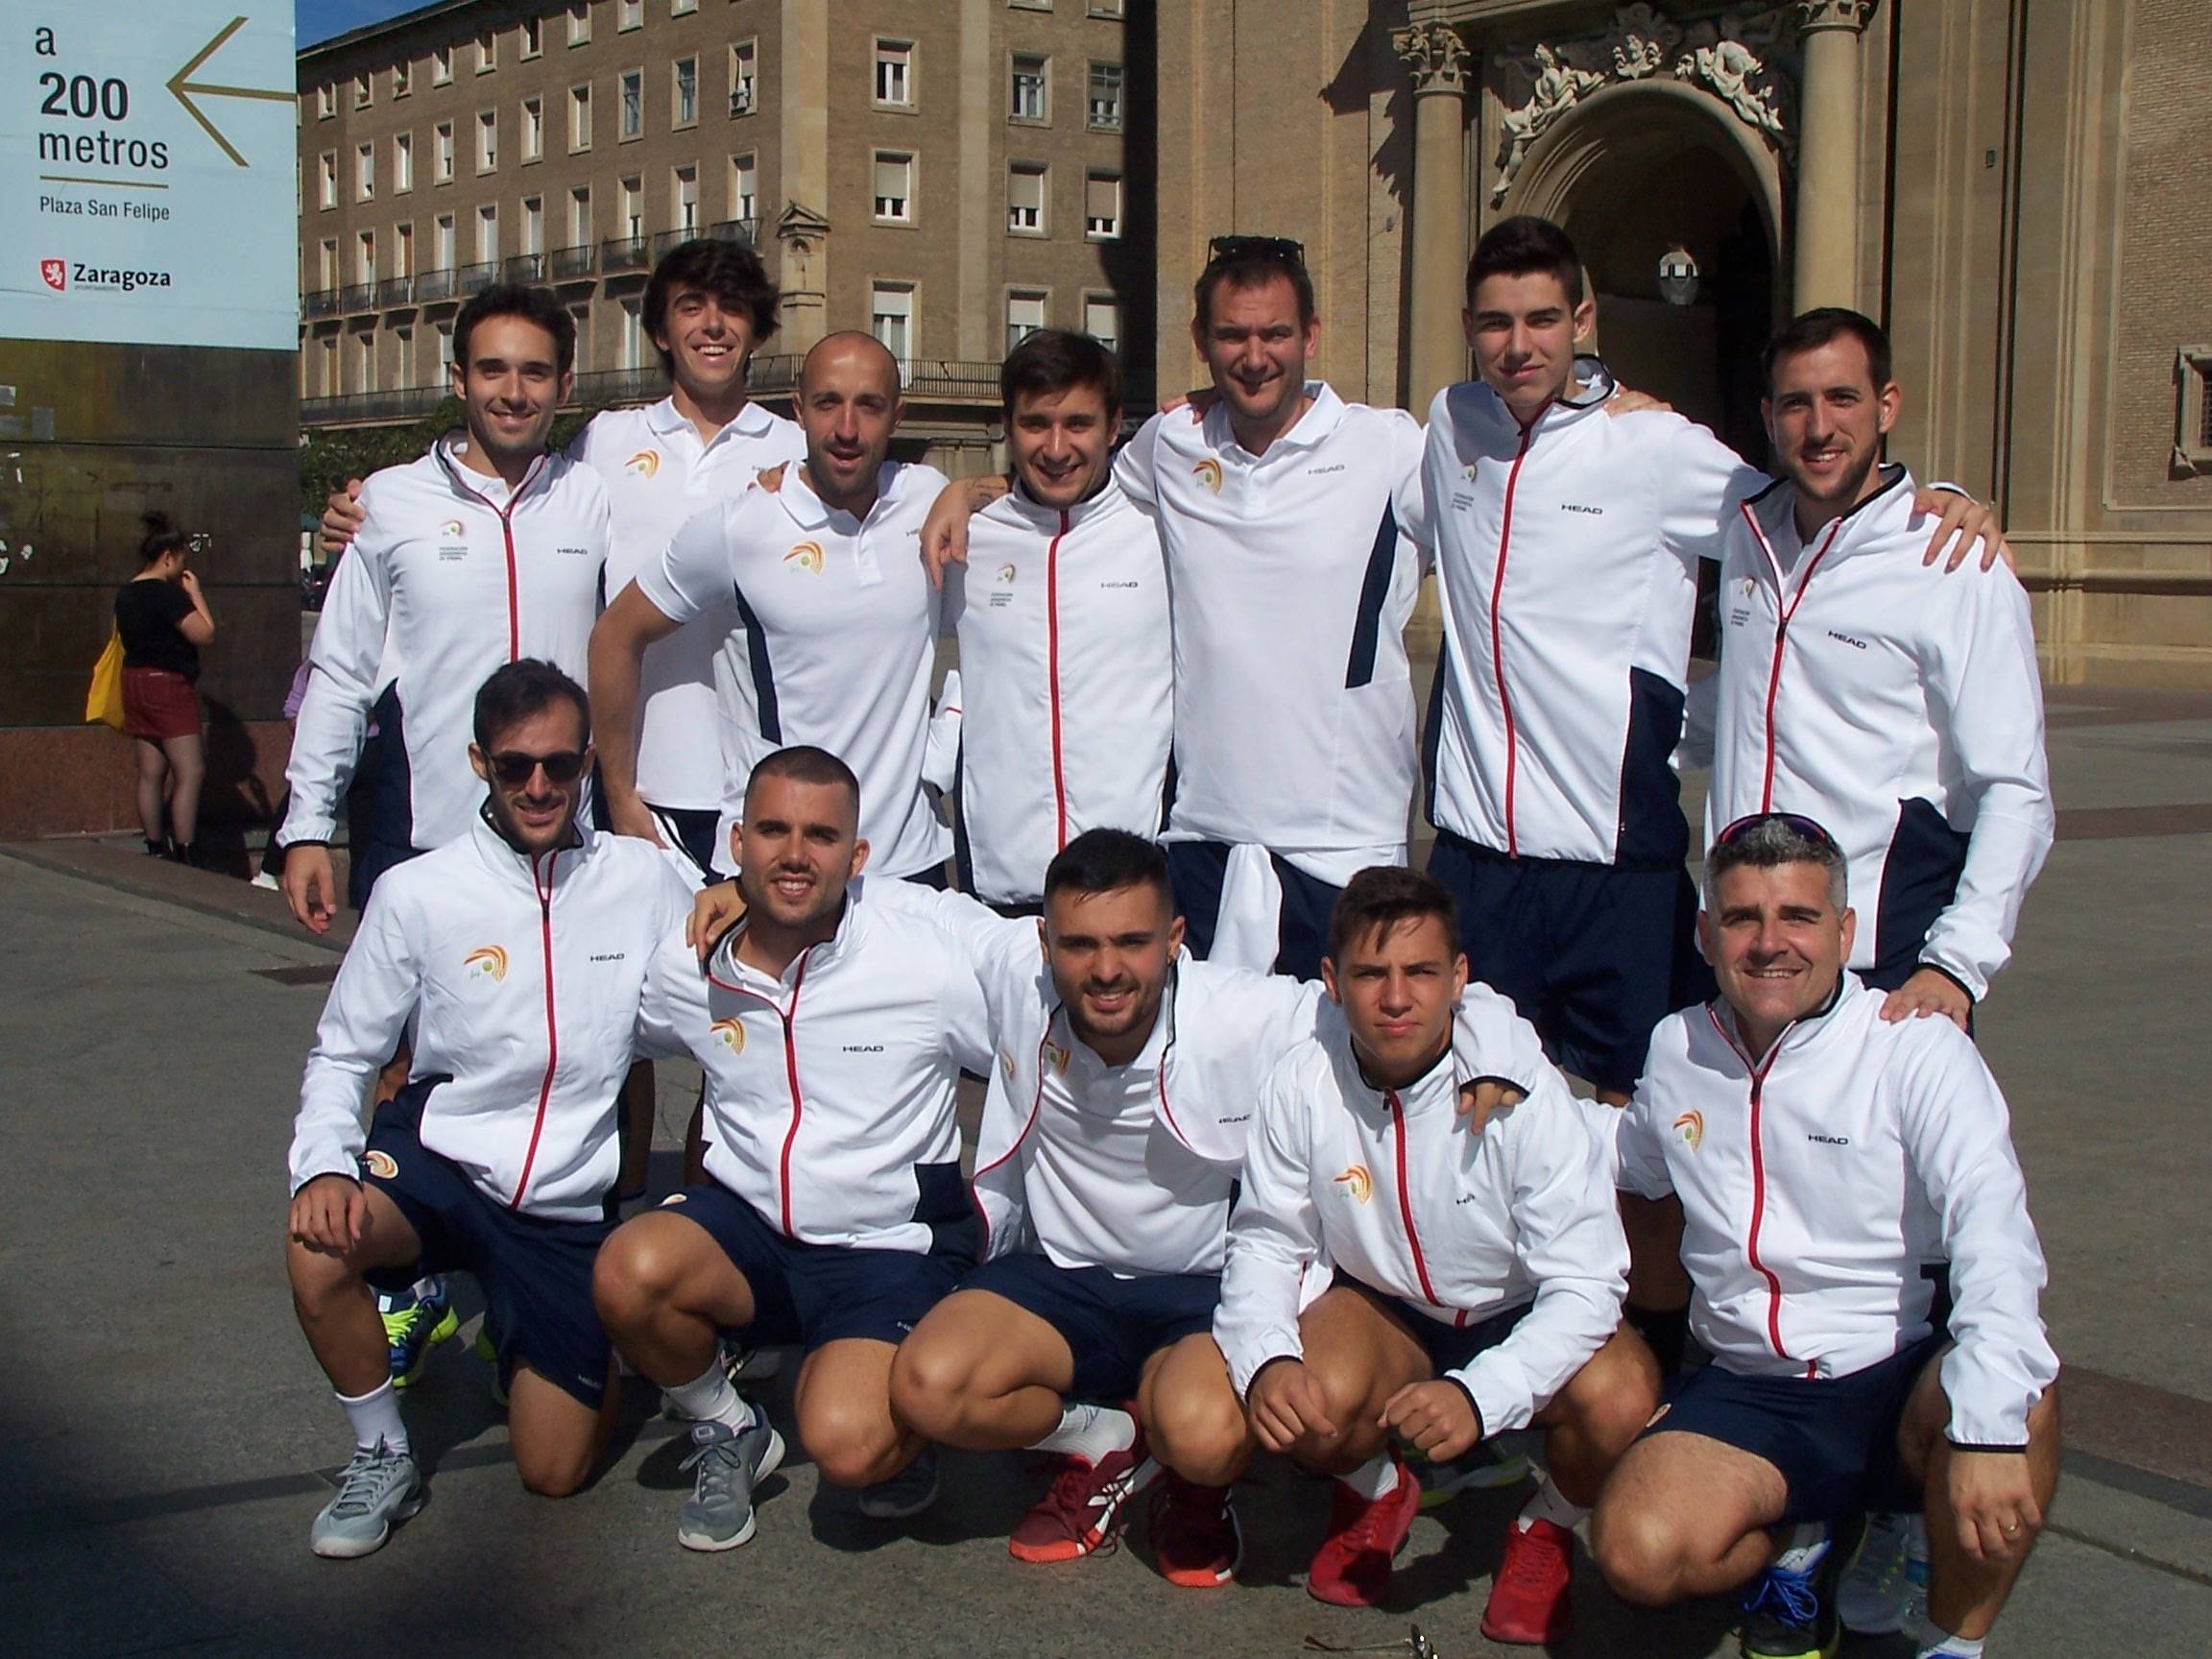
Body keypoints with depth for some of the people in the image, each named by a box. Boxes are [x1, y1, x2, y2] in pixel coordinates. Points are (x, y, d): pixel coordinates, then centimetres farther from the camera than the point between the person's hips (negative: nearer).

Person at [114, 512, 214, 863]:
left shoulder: (126, 593, 10)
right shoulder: (167, 593, -16)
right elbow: (204, 633, -18)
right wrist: (195, 593, -5)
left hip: (134, 681, 9)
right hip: (167, 684, -9)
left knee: (151, 773, 11)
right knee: (191, 772, -6)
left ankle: (156, 849, 15)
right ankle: (185, 854, -8)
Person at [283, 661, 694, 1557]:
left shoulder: (643, 880, -4)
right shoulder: (418, 893, -7)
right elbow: (341, 1054, -1)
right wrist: (324, 1166, -18)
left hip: (570, 1204, 1)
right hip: (441, 1158, -1)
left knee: (556, 1472, 1)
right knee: (319, 1248, -34)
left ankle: (590, 1359, 37)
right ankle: (381, 1457, -7)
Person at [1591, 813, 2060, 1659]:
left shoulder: (1915, 1048, -9)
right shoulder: (1676, 1050, 6)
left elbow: (1992, 1229, -22)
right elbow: (1633, 1163, 27)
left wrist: (1989, 1426, -37)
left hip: (1899, 1379, -3)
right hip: (1746, 1392, 3)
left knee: (2016, 1392, -37)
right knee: (1638, 1552, -25)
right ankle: (1800, 1541, 11)